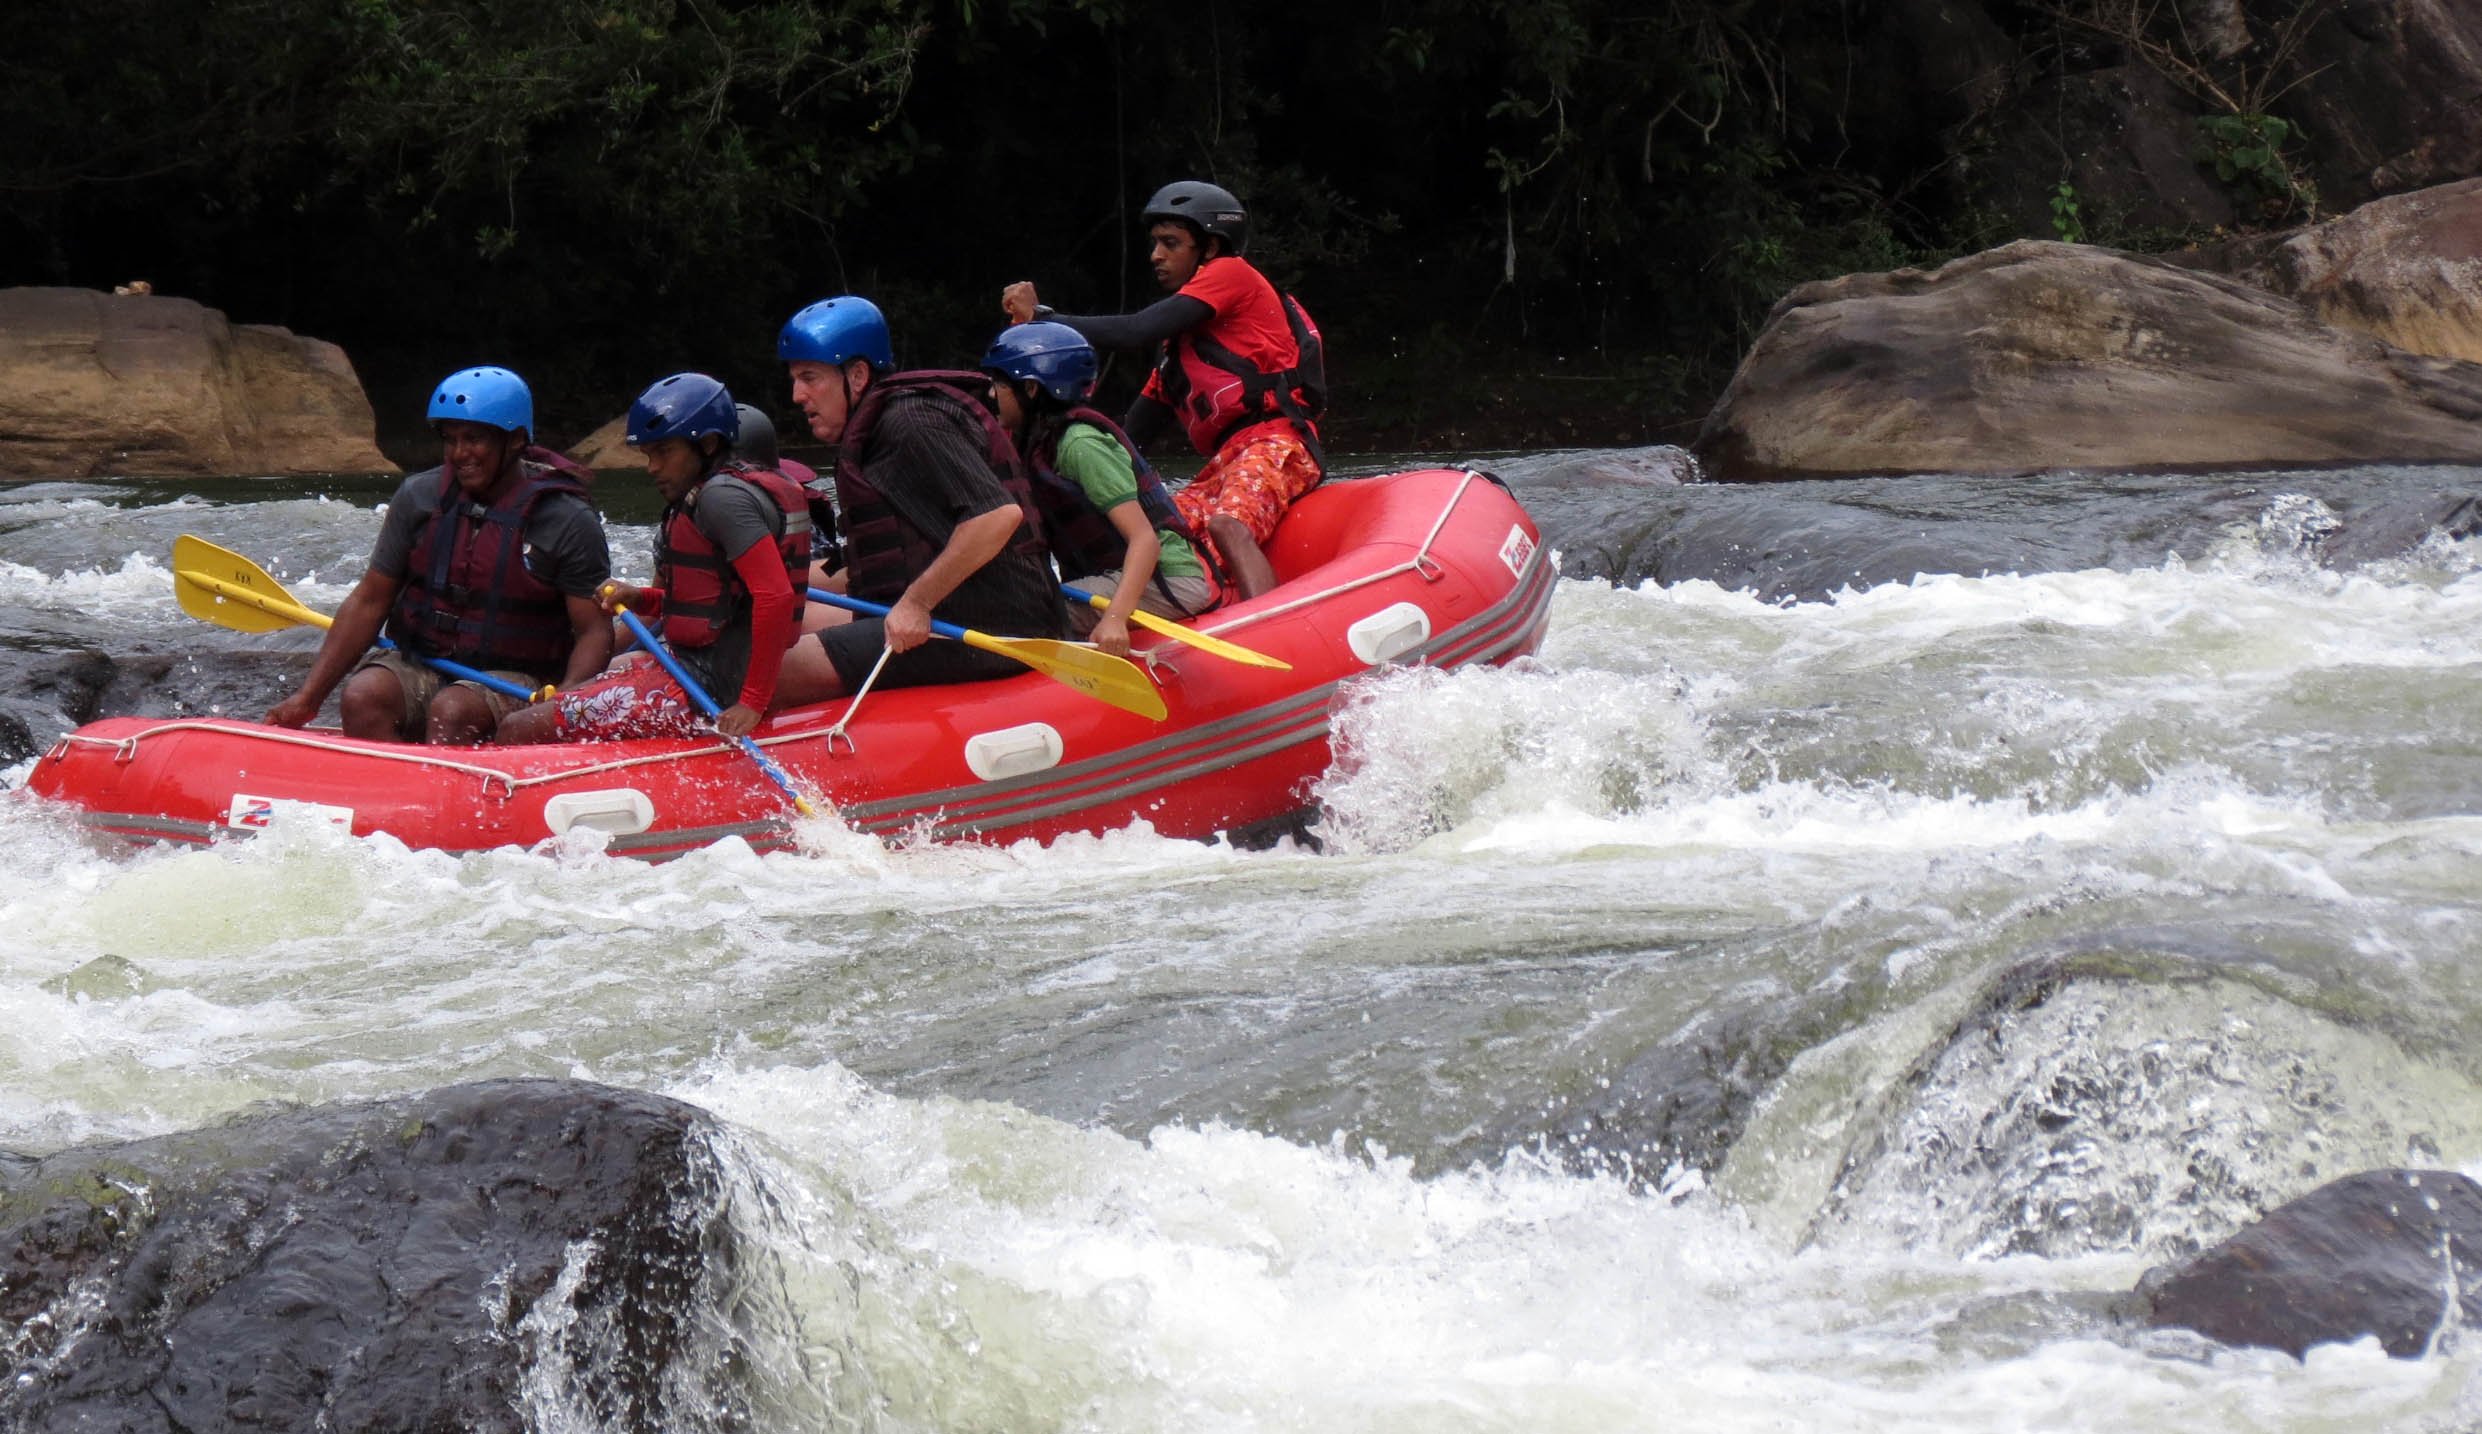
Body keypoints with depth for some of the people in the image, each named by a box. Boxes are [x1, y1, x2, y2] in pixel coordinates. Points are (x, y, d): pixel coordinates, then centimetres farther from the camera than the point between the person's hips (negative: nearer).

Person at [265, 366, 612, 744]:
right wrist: (307, 698, -1)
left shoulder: (568, 523, -6)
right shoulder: (419, 497, 4)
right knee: (361, 699, -27)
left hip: (511, 681, -3)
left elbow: (595, 632, -6)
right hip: (418, 666, 4)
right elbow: (369, 602, 7)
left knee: (451, 710, -34)